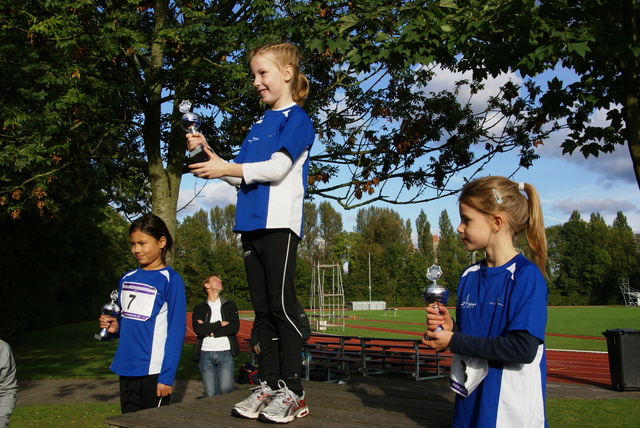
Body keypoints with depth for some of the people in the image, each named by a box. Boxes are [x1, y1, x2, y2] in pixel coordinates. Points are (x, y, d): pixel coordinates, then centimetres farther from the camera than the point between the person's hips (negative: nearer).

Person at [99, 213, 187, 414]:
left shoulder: (171, 280, -8)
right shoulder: (127, 279, 9)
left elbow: (176, 330, -11)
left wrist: (167, 376, -15)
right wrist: (114, 327, -2)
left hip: (154, 371, -6)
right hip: (126, 369, 6)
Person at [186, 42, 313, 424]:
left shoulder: (297, 118, 0)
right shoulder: (259, 125, 22)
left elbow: (277, 167, -13)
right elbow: (241, 176, 19)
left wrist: (225, 168, -9)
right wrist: (208, 152, 8)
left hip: (279, 223, -8)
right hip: (251, 224, 8)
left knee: (283, 305, -6)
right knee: (263, 308, 8)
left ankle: (293, 392, 2)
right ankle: (269, 385, 16)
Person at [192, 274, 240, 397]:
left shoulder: (230, 305, 15)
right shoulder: (199, 308, 13)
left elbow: (234, 327, -1)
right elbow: (197, 329, -5)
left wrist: (210, 331, -4)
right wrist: (220, 323, -3)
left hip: (225, 353, 0)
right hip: (206, 354, 0)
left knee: (226, 391, -13)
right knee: (210, 395, -2)